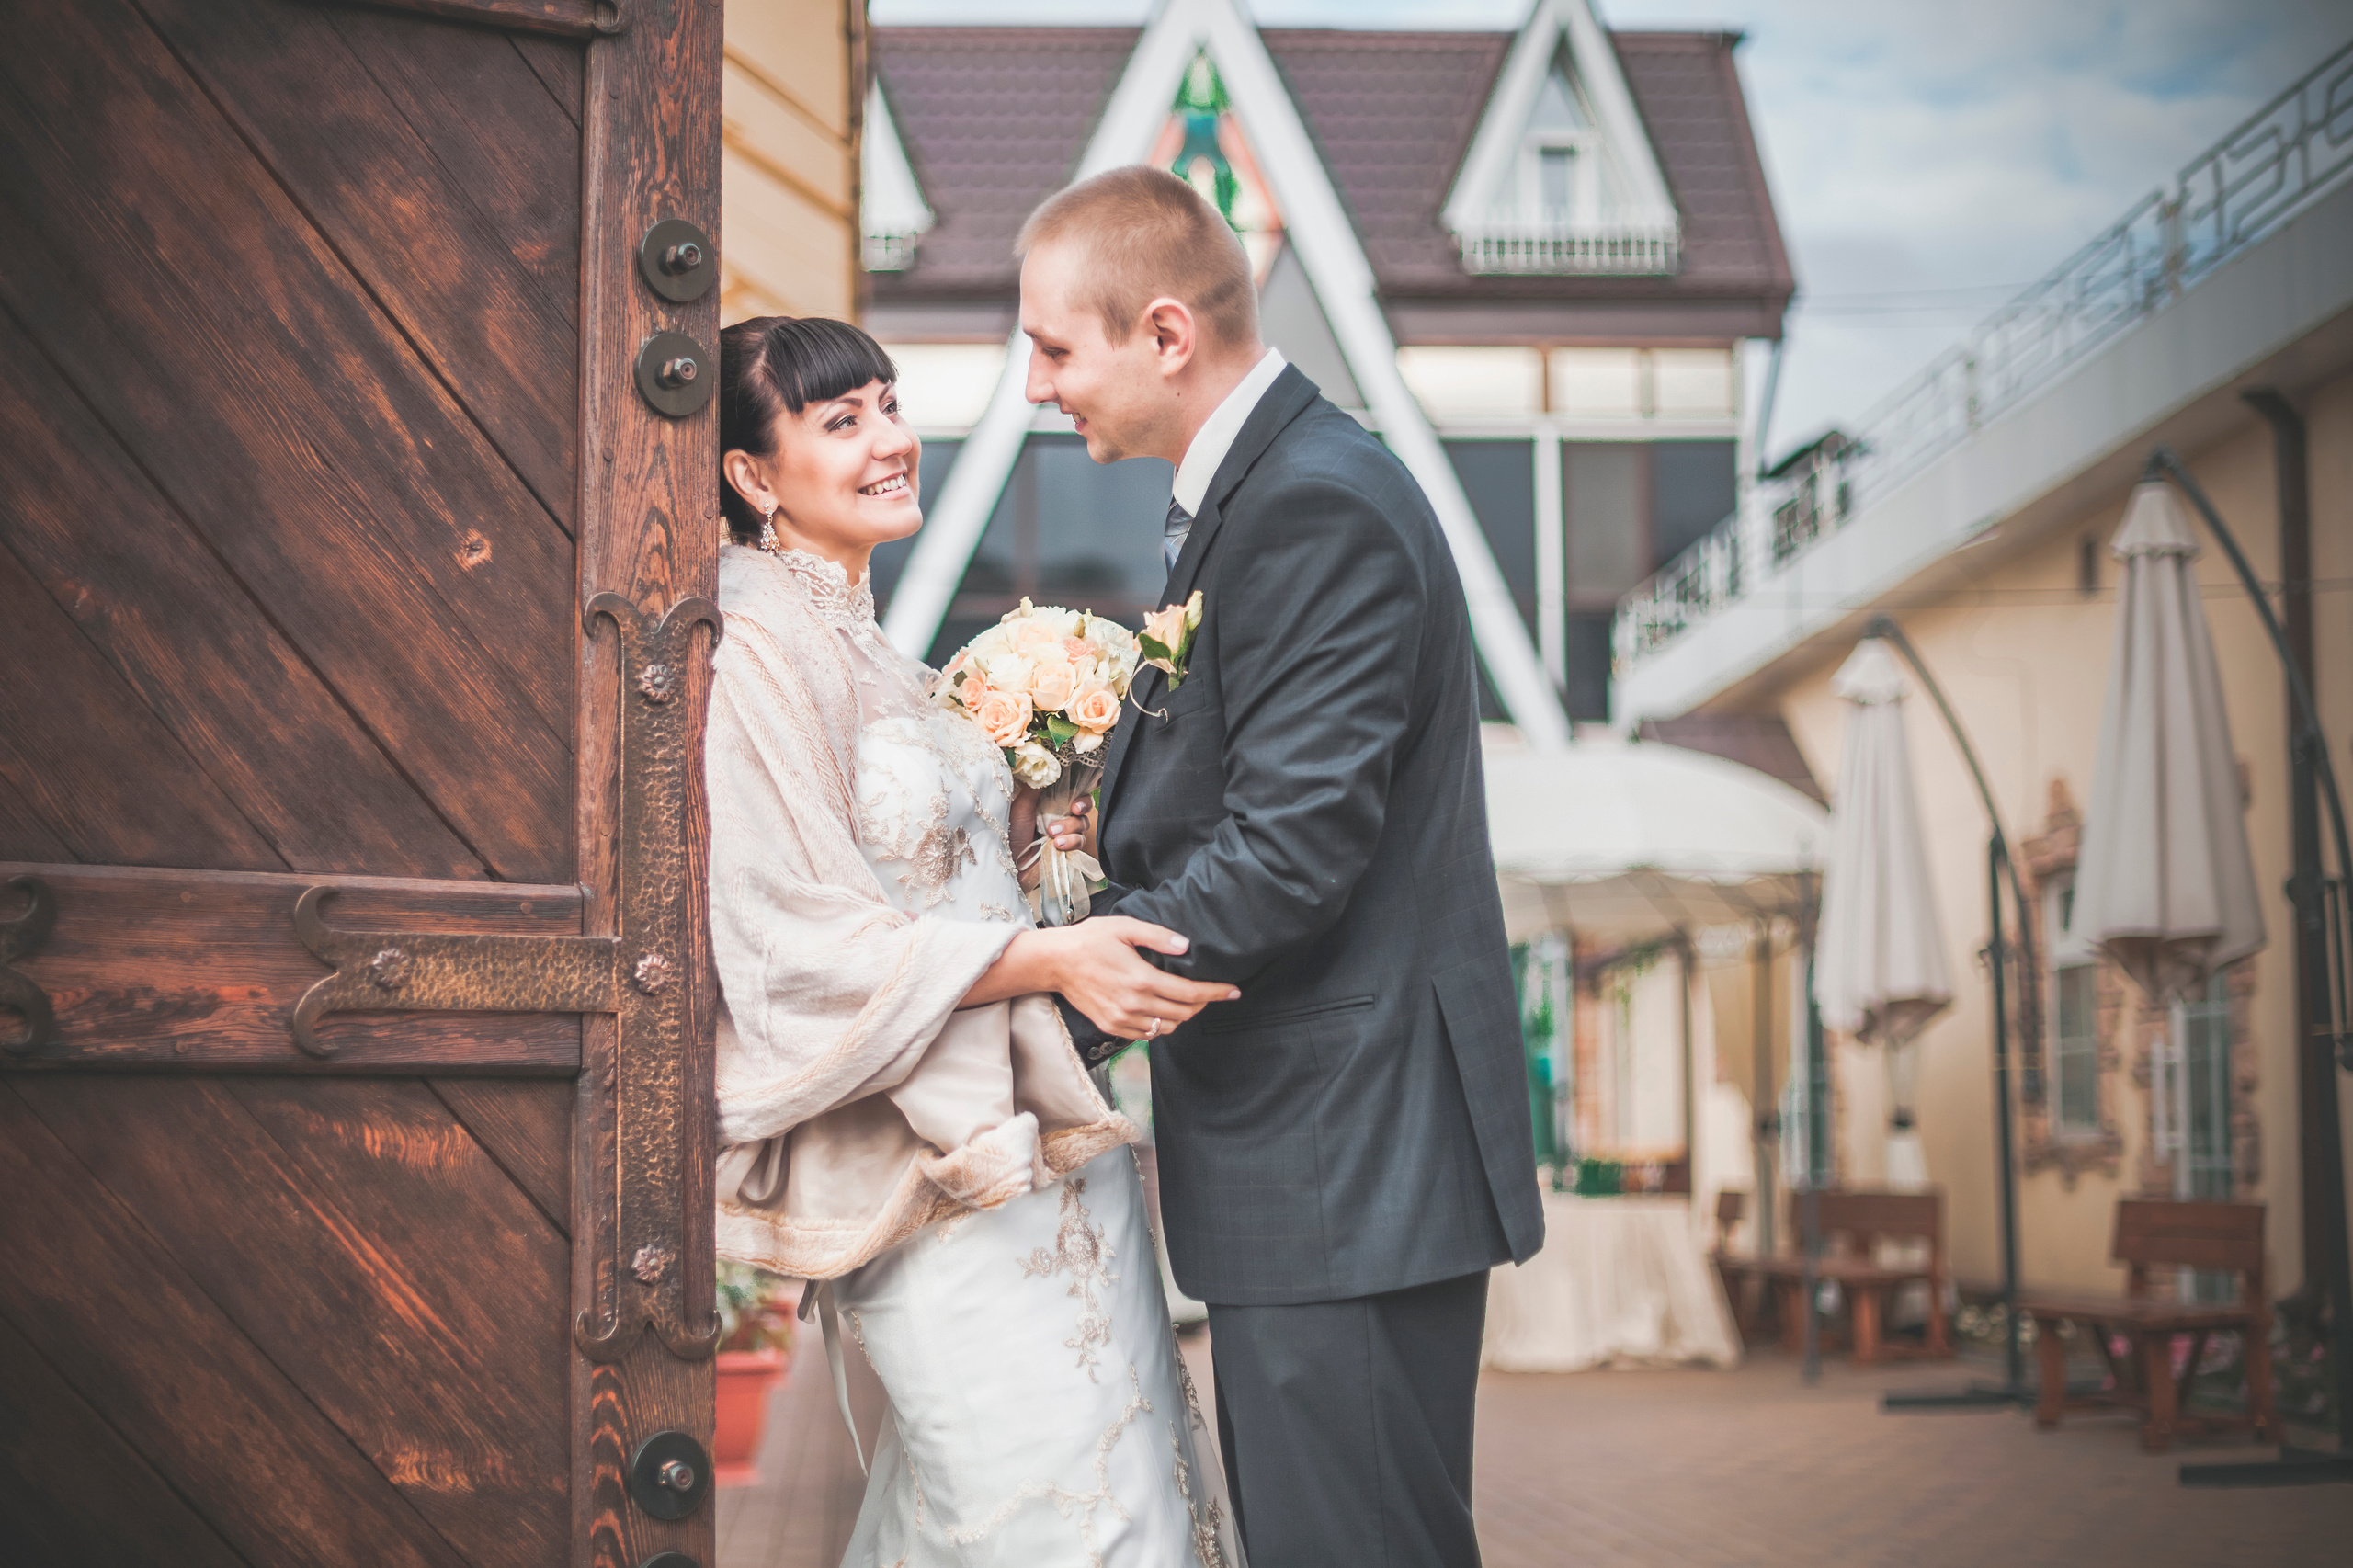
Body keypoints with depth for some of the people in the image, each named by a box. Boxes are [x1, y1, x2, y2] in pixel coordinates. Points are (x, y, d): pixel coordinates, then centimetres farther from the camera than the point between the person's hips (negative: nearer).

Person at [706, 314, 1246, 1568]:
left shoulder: (856, 640, 15)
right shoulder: (754, 658, -14)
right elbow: (803, 945, -18)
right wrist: (1045, 958, -24)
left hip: (1028, 1133, 9)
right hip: (940, 1171, -9)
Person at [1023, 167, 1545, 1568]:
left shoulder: (1318, 511, -18)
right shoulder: (1266, 483, 15)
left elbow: (1288, 856, -24)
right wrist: (1114, 838, 4)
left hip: (1347, 1169, -11)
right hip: (1318, 1155, 11)